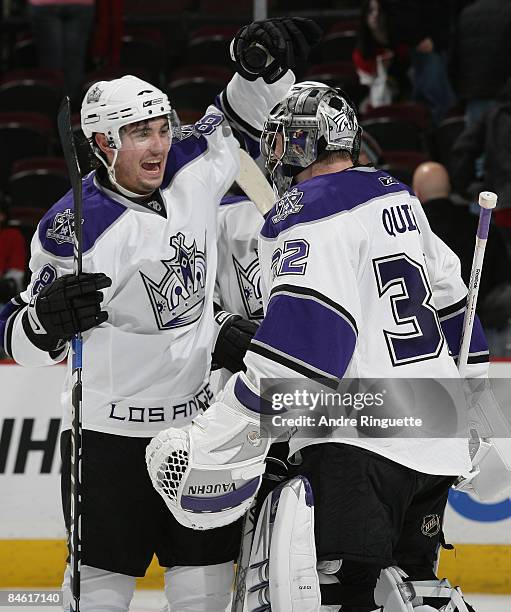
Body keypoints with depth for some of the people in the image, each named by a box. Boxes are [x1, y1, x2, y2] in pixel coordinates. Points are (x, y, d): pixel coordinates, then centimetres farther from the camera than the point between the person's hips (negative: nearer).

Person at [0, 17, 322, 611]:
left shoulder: (192, 168, -2)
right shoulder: (70, 228, -17)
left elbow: (239, 122, 16)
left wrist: (263, 67, -4)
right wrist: (51, 314, -35)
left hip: (198, 414, 5)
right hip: (110, 424, -5)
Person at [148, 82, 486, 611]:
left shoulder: (306, 215, -11)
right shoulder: (399, 198, 16)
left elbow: (303, 341, -22)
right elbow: (449, 301, 24)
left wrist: (212, 448, -22)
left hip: (360, 444, -9)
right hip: (435, 443, 9)